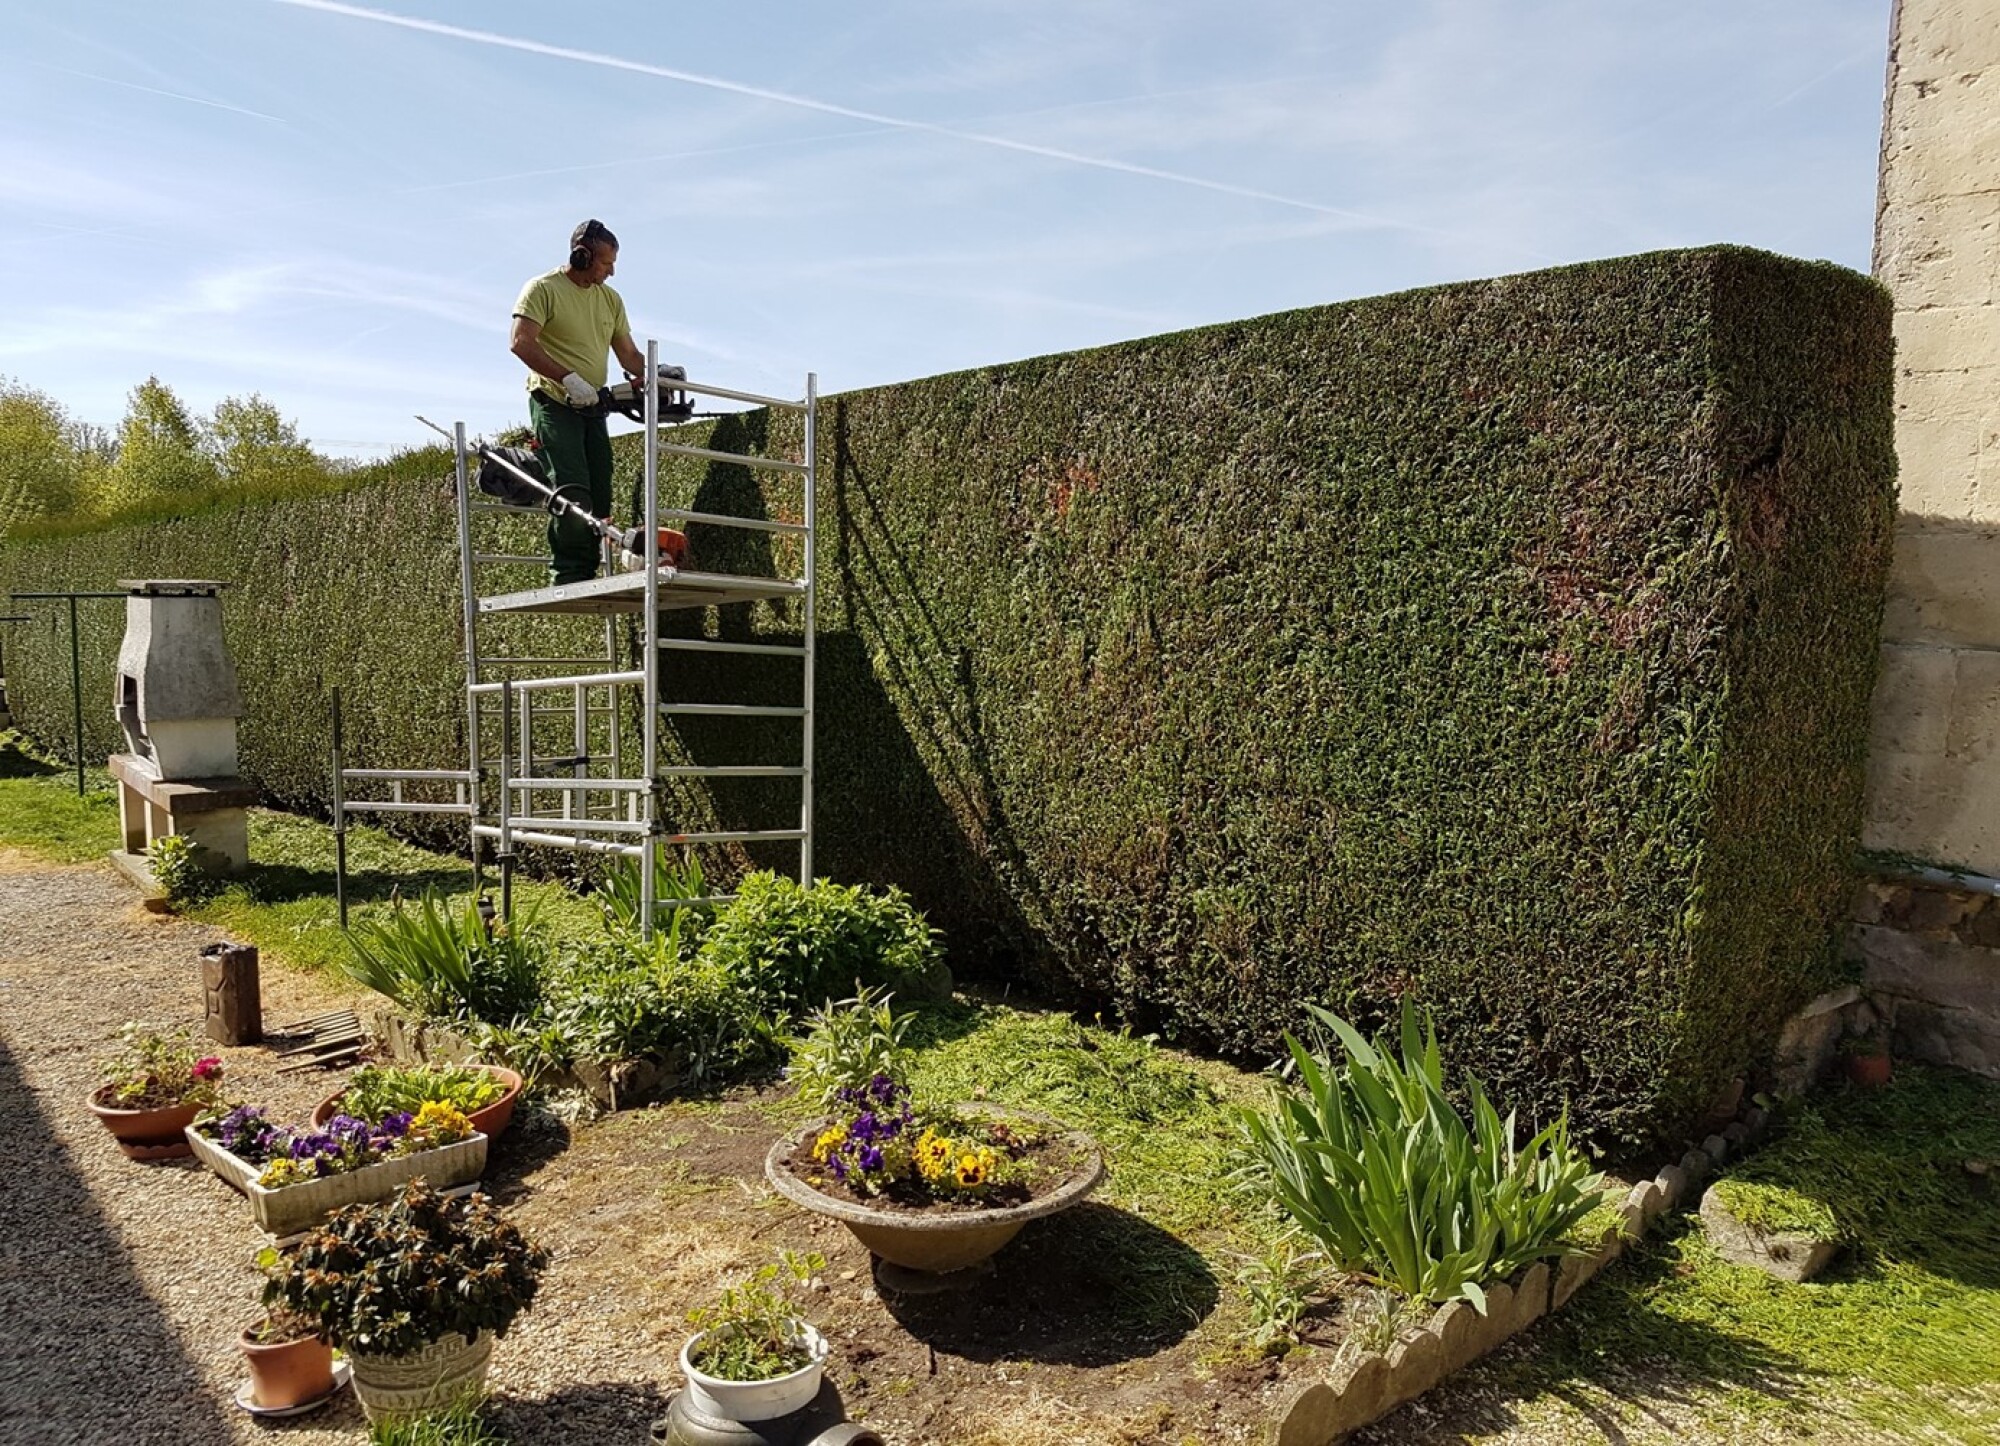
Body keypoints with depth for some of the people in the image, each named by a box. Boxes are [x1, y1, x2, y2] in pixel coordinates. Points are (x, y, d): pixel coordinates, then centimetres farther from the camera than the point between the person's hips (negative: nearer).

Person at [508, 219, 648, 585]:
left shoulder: (611, 299, 16)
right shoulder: (543, 289, -5)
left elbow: (629, 355, 17)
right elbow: (520, 343, -16)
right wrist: (568, 378, -24)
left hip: (592, 408, 7)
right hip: (553, 404, -7)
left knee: (599, 497, 2)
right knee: (573, 490, -19)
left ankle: (587, 575, 8)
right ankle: (568, 574, -12)